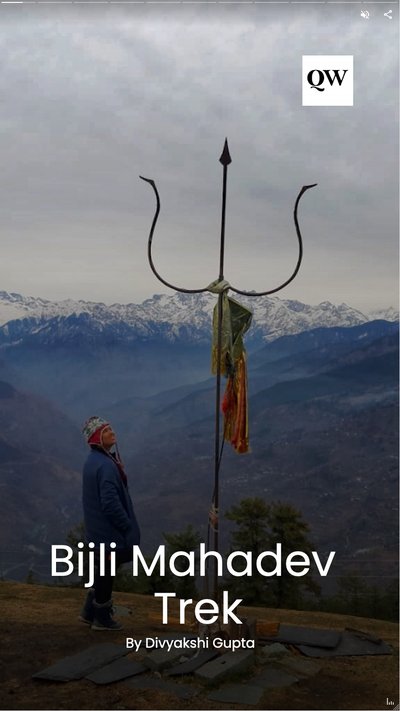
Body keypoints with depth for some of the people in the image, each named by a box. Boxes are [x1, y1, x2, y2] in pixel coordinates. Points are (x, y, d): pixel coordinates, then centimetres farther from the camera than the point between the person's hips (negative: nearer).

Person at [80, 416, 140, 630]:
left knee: (103, 570, 22)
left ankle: (89, 612, 34)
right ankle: (102, 618, 22)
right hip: (109, 531, -10)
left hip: (97, 528, 10)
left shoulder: (92, 461, 7)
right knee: (107, 572, 6)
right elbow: (111, 503, -27)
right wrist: (127, 527, -16)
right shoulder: (105, 465, -24)